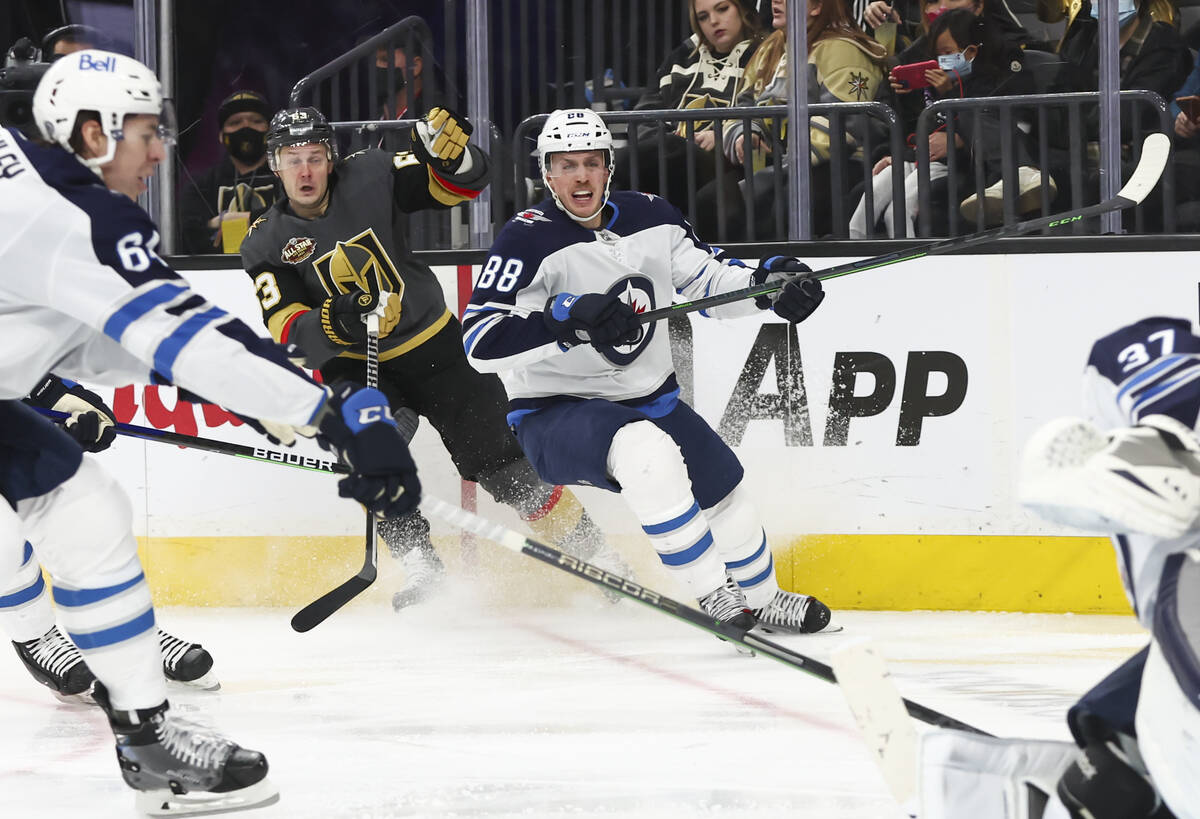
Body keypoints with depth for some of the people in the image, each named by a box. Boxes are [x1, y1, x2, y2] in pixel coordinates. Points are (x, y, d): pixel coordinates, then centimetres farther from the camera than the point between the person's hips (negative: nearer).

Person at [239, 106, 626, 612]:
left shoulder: (370, 177, -11)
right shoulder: (266, 244, -10)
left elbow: (464, 185, -8)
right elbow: (286, 331, -20)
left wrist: (449, 151, -32)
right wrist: (334, 321, -40)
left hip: (431, 343, 0)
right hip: (354, 362, 0)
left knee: (494, 456, -2)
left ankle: (590, 549, 10)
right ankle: (417, 563, -16)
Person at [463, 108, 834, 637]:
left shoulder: (649, 217, 0)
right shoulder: (529, 238, -18)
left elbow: (705, 279, 13)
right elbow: (481, 340, -27)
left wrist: (765, 286, -8)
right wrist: (571, 320, -38)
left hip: (646, 396, 7)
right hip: (554, 413, -7)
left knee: (723, 489, 16)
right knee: (646, 452, -36)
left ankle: (761, 599, 45)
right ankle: (714, 597, -29)